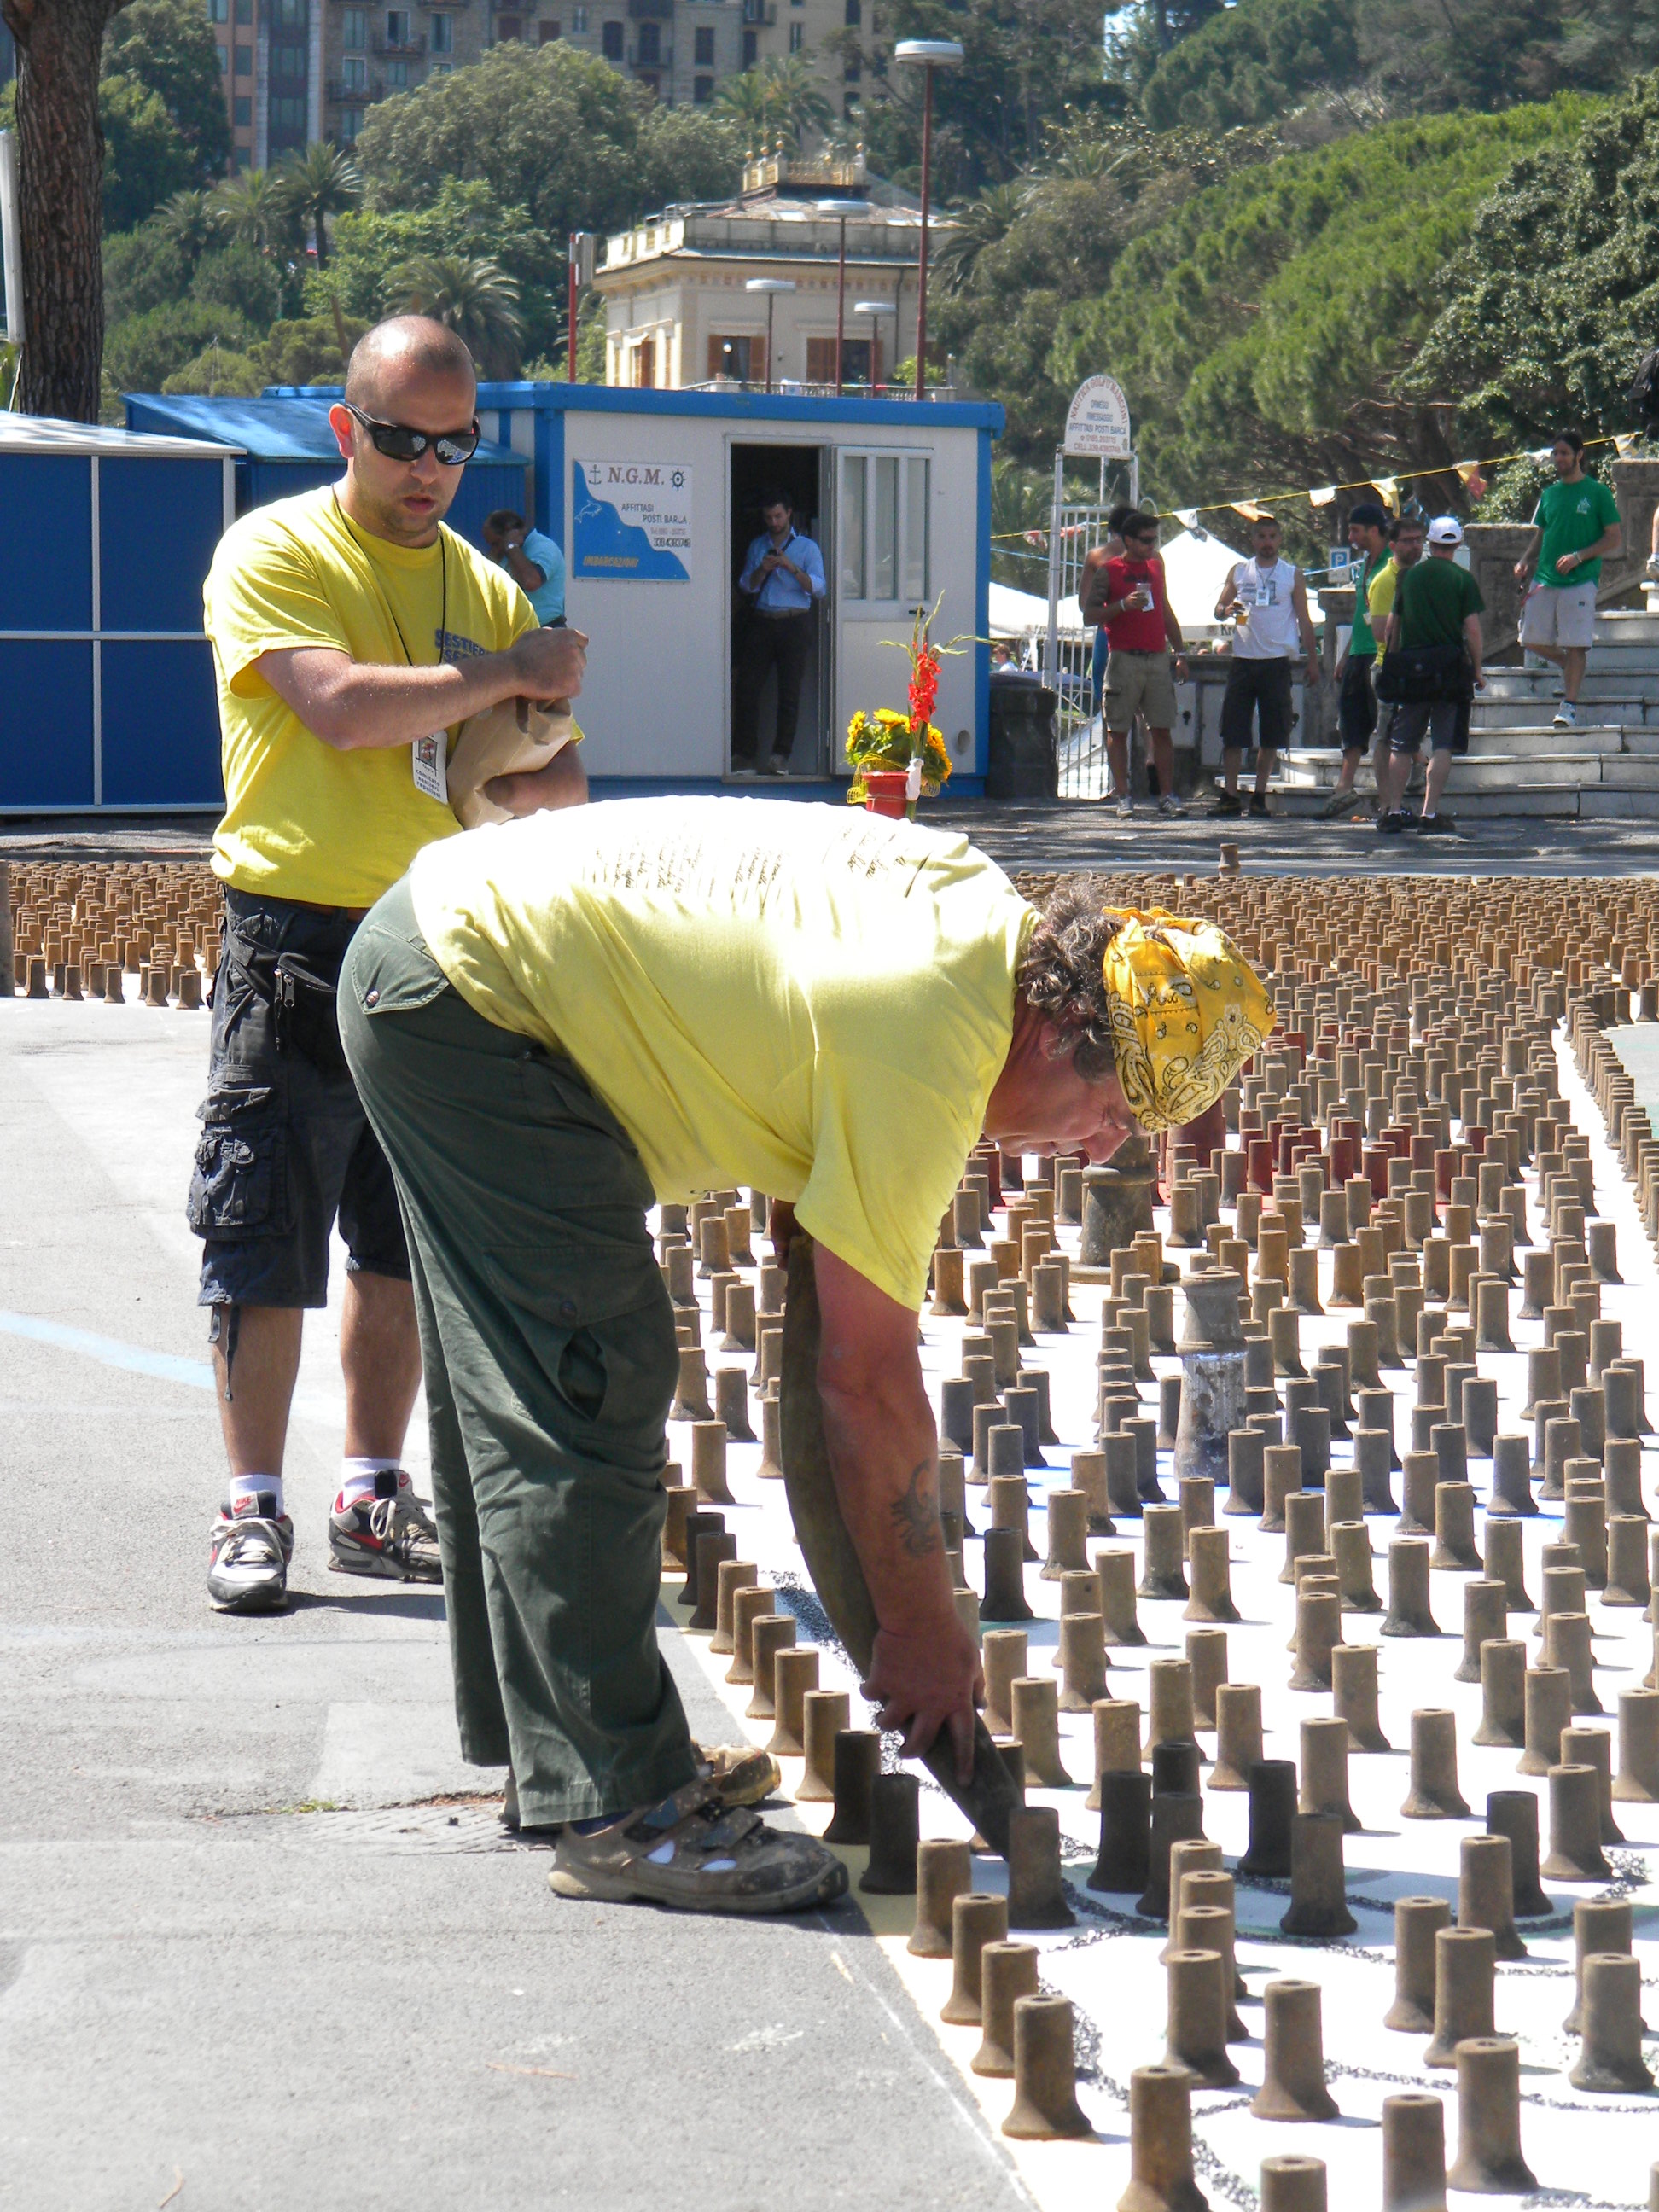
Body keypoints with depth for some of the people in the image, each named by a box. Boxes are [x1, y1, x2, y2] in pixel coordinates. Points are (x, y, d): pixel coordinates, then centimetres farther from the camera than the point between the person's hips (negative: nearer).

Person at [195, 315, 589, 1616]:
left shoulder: (484, 590, 13)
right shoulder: (275, 554, -3)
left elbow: (563, 783, 12)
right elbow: (341, 704, -20)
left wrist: (524, 782, -11)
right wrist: (510, 677, -12)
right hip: (297, 935, -5)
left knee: (407, 1242, 9)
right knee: (264, 1243, -3)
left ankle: (375, 1502, 18)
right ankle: (254, 1509, 5)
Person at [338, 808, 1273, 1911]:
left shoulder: (991, 913, 1)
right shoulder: (931, 1047, -25)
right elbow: (870, 1376, -20)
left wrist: (797, 1188, 6)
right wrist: (923, 1627, -11)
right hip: (473, 993, -11)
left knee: (513, 1396, 17)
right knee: (590, 1402, -12)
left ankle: (543, 1750, 28)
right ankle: (619, 1812, -10)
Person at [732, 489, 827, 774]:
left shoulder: (807, 548, 8)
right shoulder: (757, 547, 18)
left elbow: (818, 588, -3)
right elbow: (746, 587, 11)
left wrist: (792, 567, -16)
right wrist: (762, 570, -8)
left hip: (794, 623, -3)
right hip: (760, 622, 3)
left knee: (789, 690, -5)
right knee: (747, 686, -5)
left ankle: (781, 755, -3)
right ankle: (743, 753, -2)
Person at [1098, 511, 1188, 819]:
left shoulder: (1156, 567, 16)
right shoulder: (1108, 571, 0)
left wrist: (1180, 651, 19)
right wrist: (1124, 605, -19)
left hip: (1157, 658, 4)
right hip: (1123, 658, -4)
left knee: (1162, 729, 1)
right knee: (1118, 730, -2)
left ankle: (1167, 795, 2)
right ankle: (1124, 796, 2)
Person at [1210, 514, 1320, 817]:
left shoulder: (1293, 575, 7)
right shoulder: (1238, 571, 11)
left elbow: (1303, 619, 9)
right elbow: (1219, 609, 13)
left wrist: (1312, 659, 4)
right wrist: (1228, 610, -11)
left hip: (1277, 663, -1)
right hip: (1243, 660, 1)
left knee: (1272, 735, 1)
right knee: (1232, 732, -3)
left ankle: (1259, 795, 7)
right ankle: (1230, 795, 1)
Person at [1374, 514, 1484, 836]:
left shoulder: (1409, 576, 7)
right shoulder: (1463, 579, -2)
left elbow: (1392, 625, 9)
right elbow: (1472, 629, -6)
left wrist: (1391, 663, 19)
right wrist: (1477, 670, 3)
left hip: (1411, 665, 3)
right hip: (1450, 665, -2)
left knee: (1402, 745, 7)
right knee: (1443, 745, 0)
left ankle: (1393, 810, 3)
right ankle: (1430, 813, -5)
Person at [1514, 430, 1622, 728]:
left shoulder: (1597, 492, -1)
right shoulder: (1549, 494, 14)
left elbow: (1615, 539, -4)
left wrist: (1578, 557, -15)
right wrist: (1526, 560, 2)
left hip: (1580, 580, -6)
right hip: (1544, 578, 6)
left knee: (1575, 647, -8)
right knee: (1532, 641, 4)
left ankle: (1569, 705, -3)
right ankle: (1570, 669, 29)